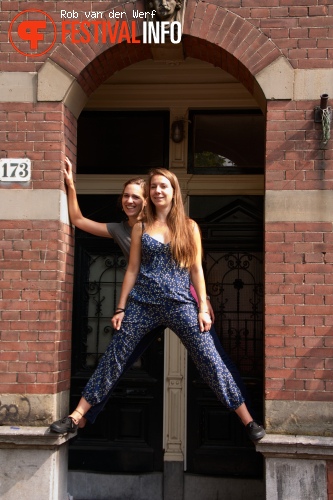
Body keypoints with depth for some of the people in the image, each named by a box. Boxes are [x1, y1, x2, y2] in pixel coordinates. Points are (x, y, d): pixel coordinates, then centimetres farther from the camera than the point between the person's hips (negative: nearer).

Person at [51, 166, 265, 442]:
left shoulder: (189, 226, 6)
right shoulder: (141, 227, 8)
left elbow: (196, 269, 5)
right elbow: (132, 270, 9)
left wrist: (203, 308, -1)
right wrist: (120, 308, 5)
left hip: (180, 303, -1)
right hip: (142, 304, 1)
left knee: (210, 359, -5)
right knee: (113, 358, 2)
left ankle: (248, 420, 4)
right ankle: (76, 417, 11)